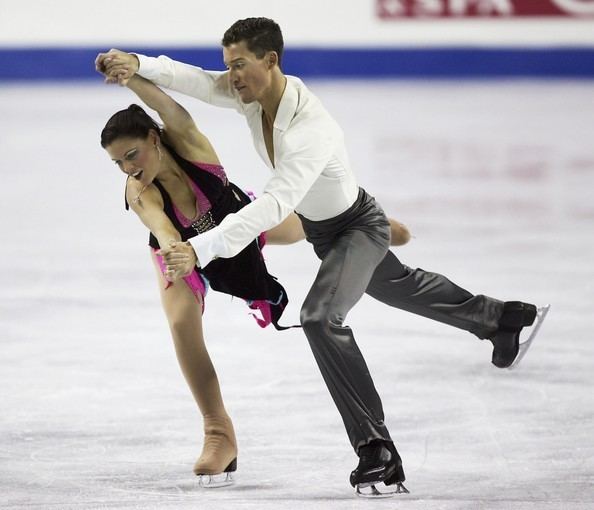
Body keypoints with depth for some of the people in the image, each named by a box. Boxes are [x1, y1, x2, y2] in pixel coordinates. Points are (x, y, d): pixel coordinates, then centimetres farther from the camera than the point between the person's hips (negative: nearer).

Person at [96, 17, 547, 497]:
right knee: (397, 285, 30)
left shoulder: (311, 130, -42)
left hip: (357, 228, -9)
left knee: (320, 317, -29)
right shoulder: (252, 91, -19)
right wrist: (139, 65, -50)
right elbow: (197, 80, -28)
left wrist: (202, 249, -62)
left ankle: (377, 452, -26)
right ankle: (502, 318, 58)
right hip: (321, 229, 9)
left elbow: (275, 206, -52)